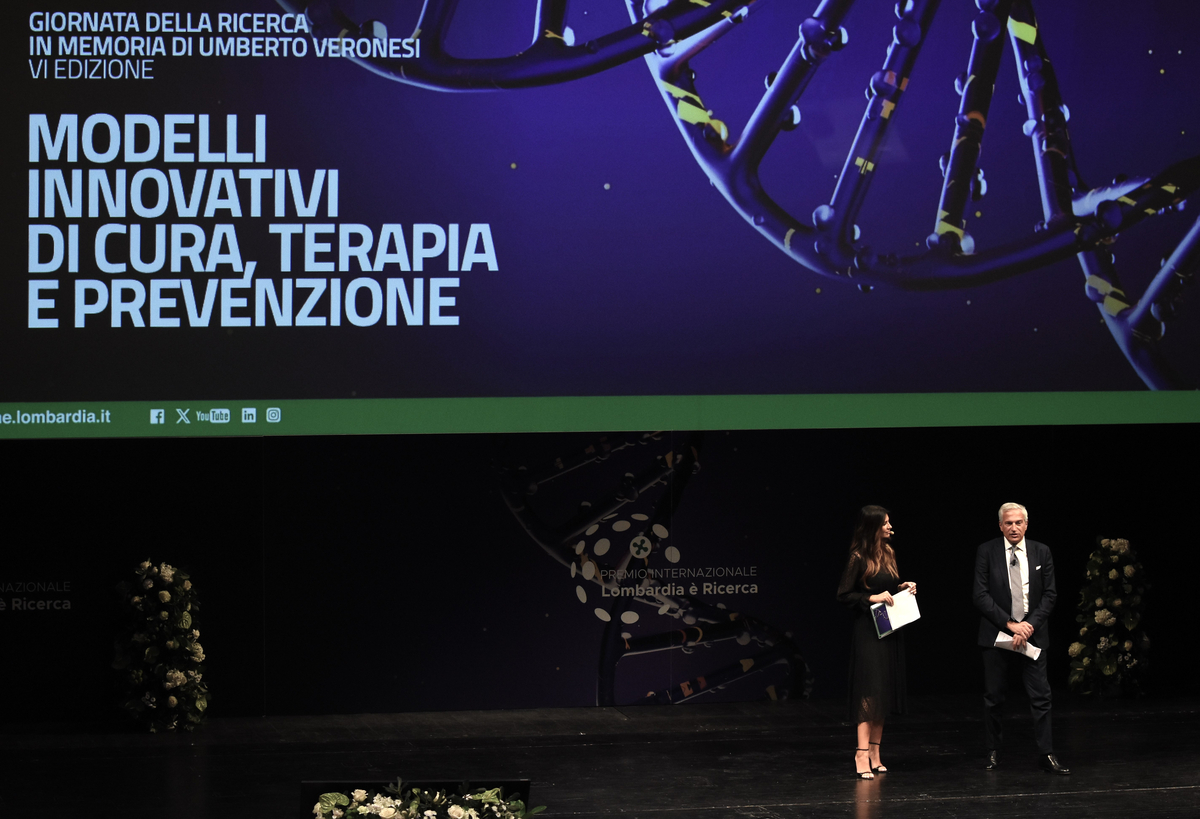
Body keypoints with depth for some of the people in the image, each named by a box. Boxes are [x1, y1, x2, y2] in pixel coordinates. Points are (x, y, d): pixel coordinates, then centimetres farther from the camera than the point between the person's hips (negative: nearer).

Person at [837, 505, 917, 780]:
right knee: (869, 692, -12)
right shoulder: (858, 559, -11)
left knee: (885, 692, 10)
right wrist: (872, 598, -20)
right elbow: (843, 595, -11)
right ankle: (862, 755, -13)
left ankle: (875, 753, 16)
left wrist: (903, 588, 4)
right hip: (868, 631, -8)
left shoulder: (888, 554, 10)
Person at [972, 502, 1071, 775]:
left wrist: (1030, 625, -11)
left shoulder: (1041, 552, 5)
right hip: (996, 636, -1)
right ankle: (993, 752, 17)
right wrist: (1010, 624, -15)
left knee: (1040, 696, -3)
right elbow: (981, 596, -7)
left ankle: (1046, 755, -1)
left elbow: (1050, 594, 3)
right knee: (993, 698, 5)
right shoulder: (986, 552, -2)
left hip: (1032, 633, 1)